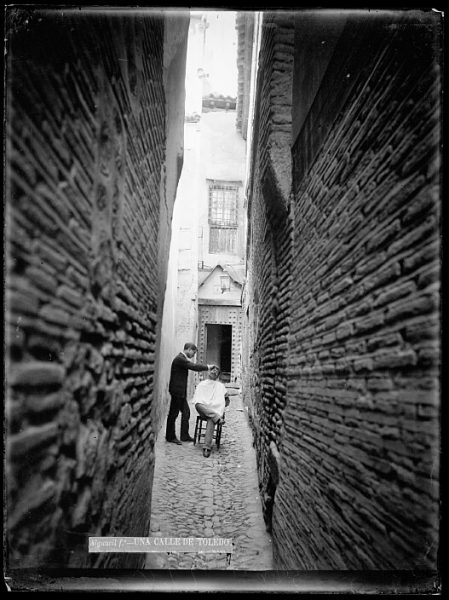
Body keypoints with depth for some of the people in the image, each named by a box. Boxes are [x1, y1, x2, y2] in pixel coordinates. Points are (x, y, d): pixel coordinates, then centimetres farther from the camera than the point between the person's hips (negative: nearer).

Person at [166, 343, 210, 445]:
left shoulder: (183, 359, 14)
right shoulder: (180, 359, -19)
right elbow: (193, 367, -24)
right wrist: (207, 367, -18)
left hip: (181, 391, 11)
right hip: (177, 390, -11)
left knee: (186, 412, 14)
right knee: (173, 413, 0)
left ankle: (184, 436, 21)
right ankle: (170, 437, 10)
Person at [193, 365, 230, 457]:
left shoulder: (220, 386, 27)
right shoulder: (202, 384, 25)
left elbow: (227, 401, 24)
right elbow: (196, 399, 15)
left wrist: (220, 406, 4)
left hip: (215, 409, 0)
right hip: (203, 409, 0)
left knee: (211, 420, -37)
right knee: (198, 405, -39)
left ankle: (207, 447, -50)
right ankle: (217, 417, -46)